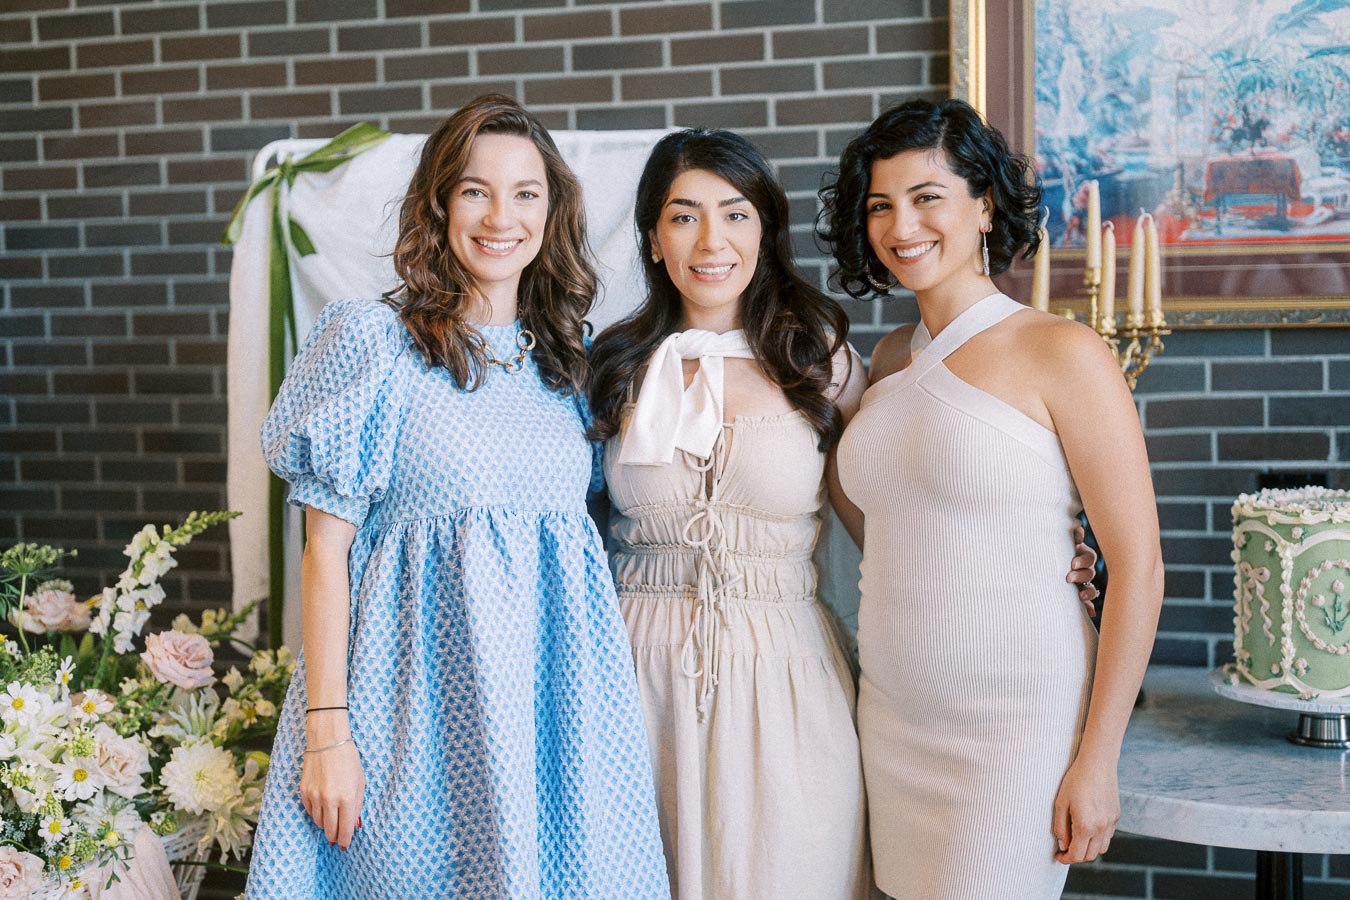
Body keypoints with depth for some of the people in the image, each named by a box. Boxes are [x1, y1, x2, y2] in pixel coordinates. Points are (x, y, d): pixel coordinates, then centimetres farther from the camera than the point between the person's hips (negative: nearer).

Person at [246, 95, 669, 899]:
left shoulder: (566, 362, 11)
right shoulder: (377, 343, -4)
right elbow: (327, 547, -6)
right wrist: (326, 728, -11)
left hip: (557, 692, 4)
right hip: (423, 697, -4)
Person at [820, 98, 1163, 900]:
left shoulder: (1062, 353, -10)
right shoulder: (892, 359, 9)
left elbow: (1139, 564, -11)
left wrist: (1098, 758, -13)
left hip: (1015, 722, -6)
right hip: (891, 716, 6)